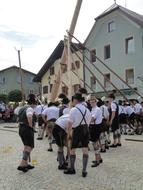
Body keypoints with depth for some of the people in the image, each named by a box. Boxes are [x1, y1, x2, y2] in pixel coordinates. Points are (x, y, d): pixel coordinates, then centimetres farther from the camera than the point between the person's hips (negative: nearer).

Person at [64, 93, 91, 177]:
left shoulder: (73, 110, -11)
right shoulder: (87, 109, 5)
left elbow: (70, 123, -12)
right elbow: (89, 120, 4)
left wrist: (69, 133, -1)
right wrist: (85, 127, 12)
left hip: (77, 130, -5)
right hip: (86, 130, 5)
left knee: (72, 150, 12)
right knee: (85, 150, 7)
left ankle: (72, 169, 25)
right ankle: (84, 171, 11)